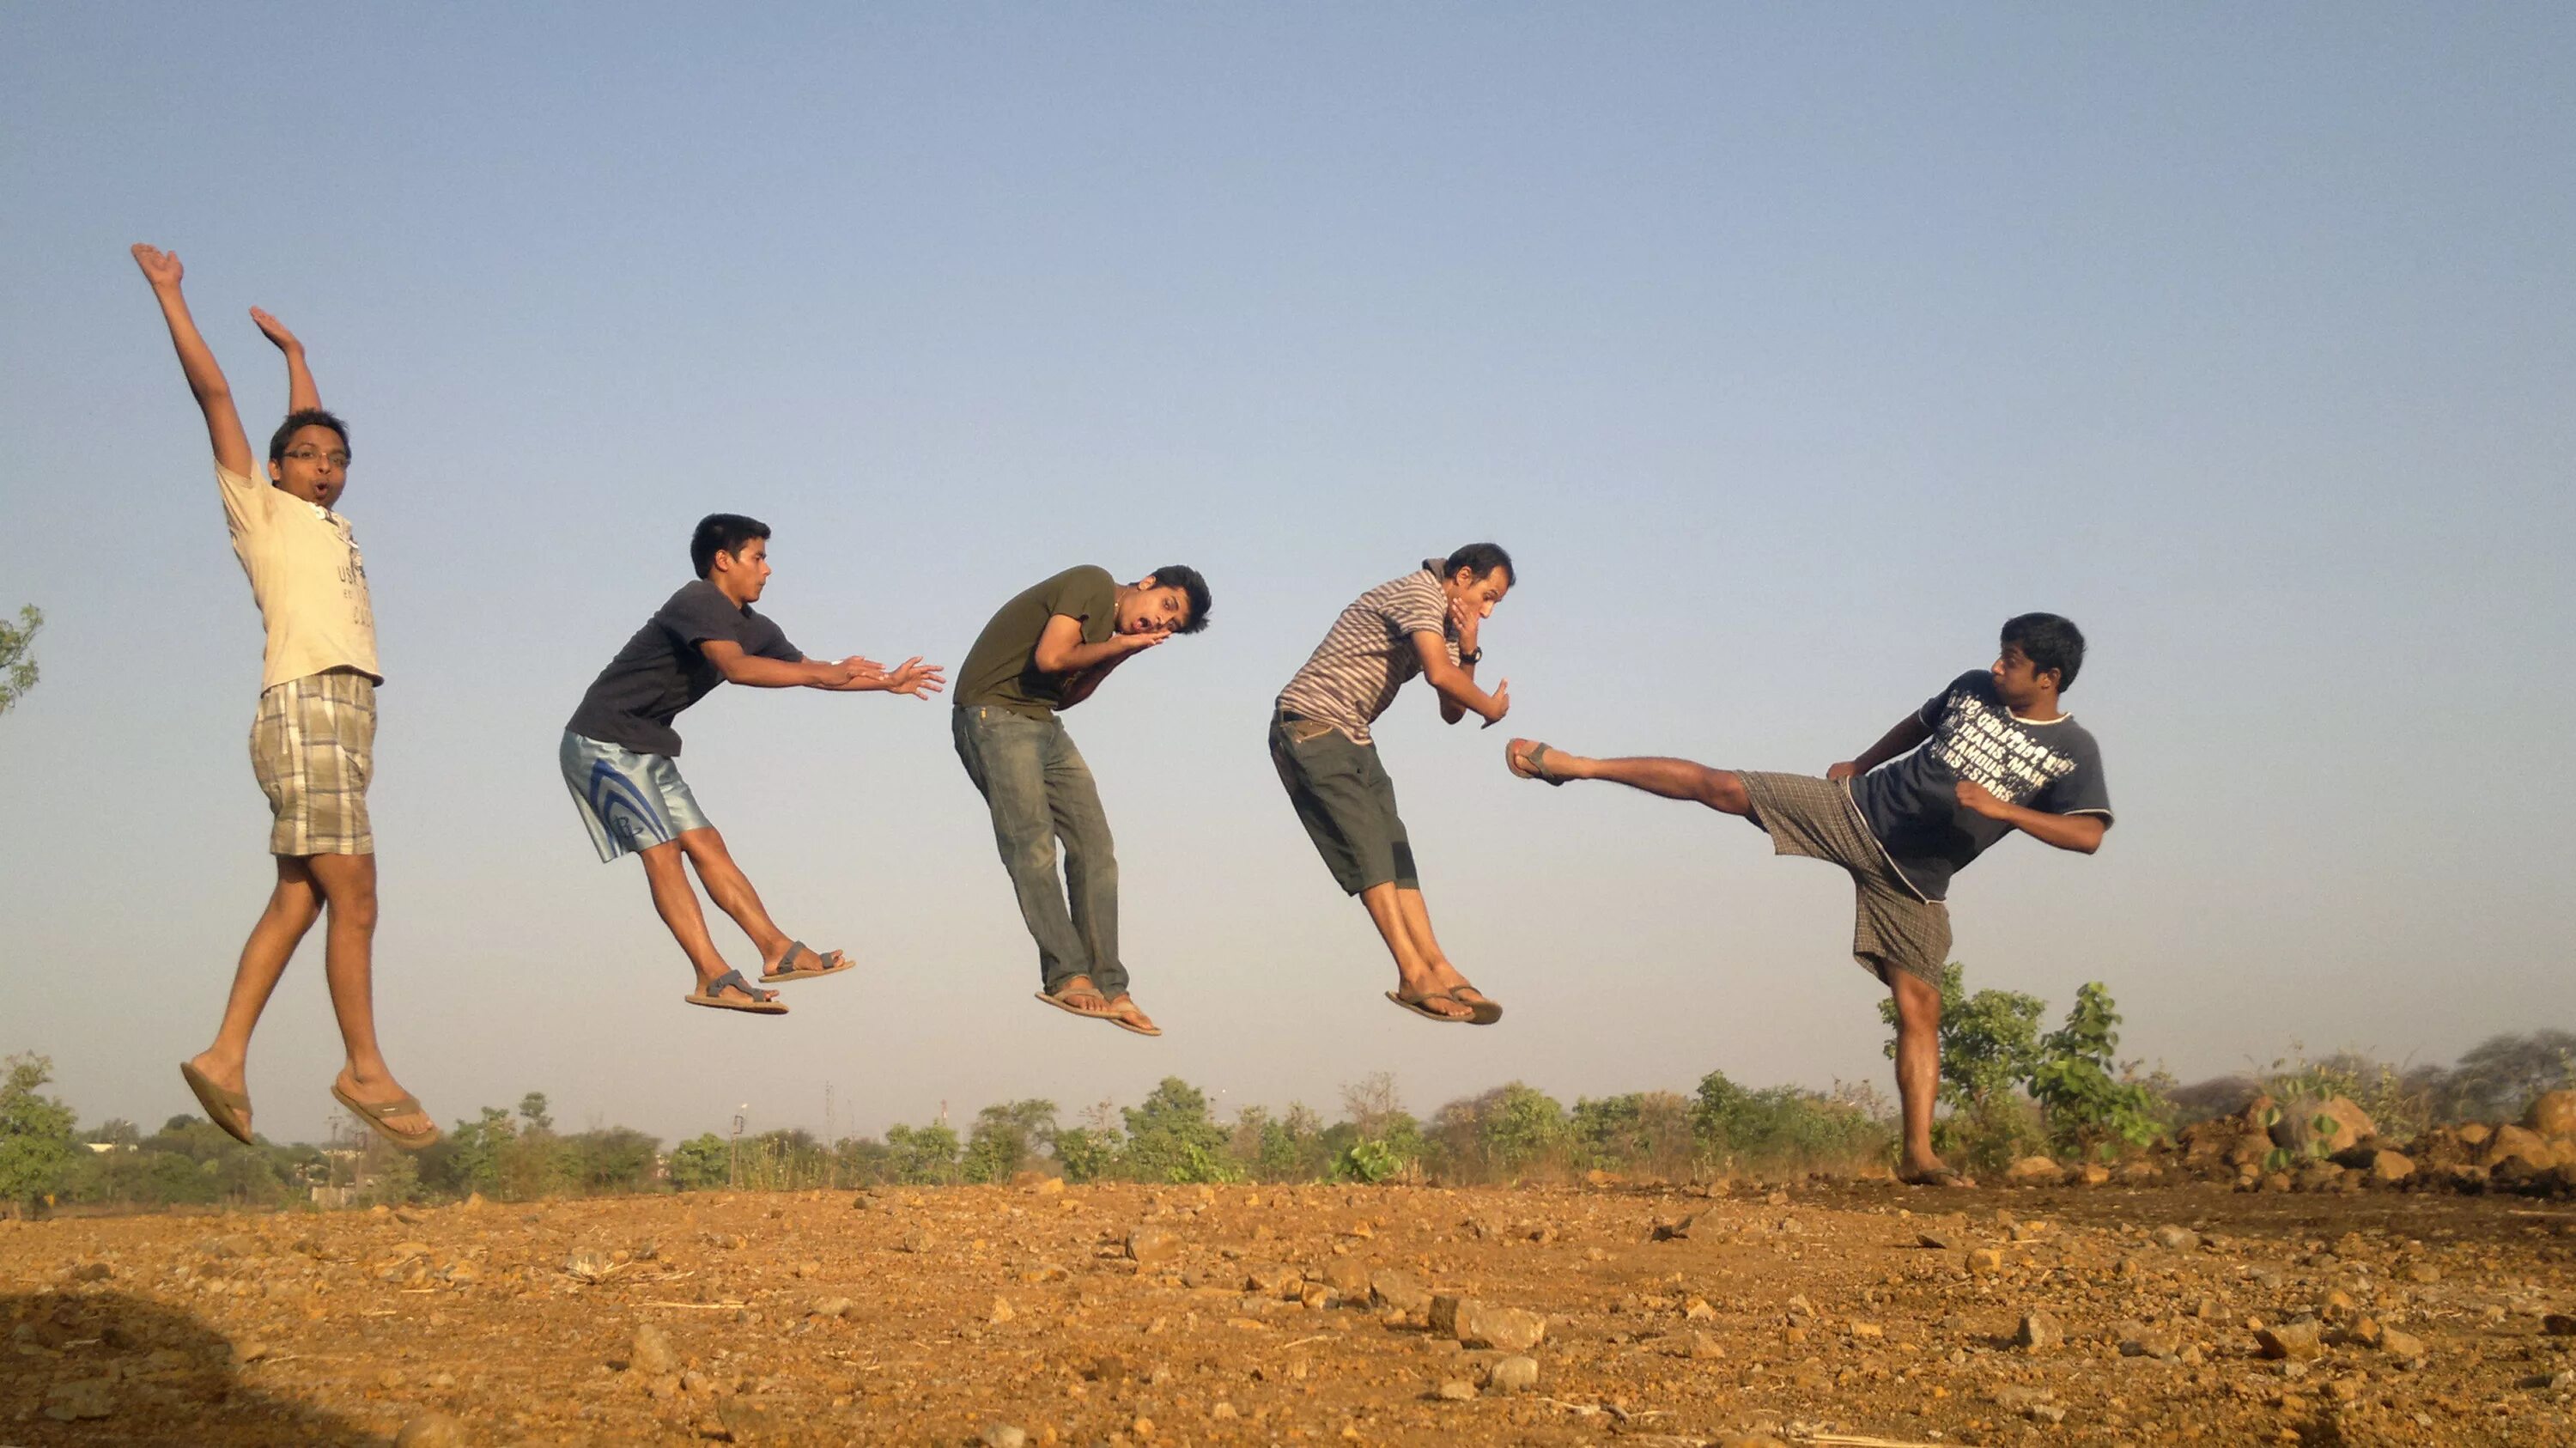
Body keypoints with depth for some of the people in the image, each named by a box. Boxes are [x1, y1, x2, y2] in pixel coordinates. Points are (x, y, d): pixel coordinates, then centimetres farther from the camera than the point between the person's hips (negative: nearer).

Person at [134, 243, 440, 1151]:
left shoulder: (331, 524, 24)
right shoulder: (261, 510, 8)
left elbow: (306, 417, 42)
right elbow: (213, 392, 8)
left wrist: (291, 348, 52)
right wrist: (169, 295, 10)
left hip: (348, 715, 8)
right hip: (303, 707, -8)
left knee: (297, 901, 4)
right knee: (353, 899, -9)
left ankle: (226, 1058, 6)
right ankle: (366, 1072, -5)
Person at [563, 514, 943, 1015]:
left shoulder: (751, 626, 10)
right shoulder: (698, 602, -19)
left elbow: (804, 669, 21)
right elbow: (736, 667, -36)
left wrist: (887, 682, 19)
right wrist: (825, 673, -38)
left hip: (647, 749, 10)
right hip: (603, 742, -9)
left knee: (706, 845, 4)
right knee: (661, 849, -15)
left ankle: (779, 952, 3)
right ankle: (713, 978, -19)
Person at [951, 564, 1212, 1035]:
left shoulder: (1113, 628, 16)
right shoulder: (1094, 585, -10)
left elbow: (1065, 695, 7)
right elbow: (1050, 658, -22)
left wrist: (1118, 656, -1)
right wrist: (1116, 646, -9)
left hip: (1043, 726, 9)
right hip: (994, 715, -9)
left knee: (1096, 851, 1)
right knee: (1034, 849, -16)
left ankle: (1107, 988, 1)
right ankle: (1067, 976, -13)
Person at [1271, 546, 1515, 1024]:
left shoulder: (1446, 621, 19)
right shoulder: (1419, 592, -11)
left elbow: (1451, 712, 18)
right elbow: (1438, 674, -27)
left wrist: (1469, 651, 4)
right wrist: (1491, 707, -10)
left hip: (1351, 738, 10)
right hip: (1311, 725, -10)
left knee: (1394, 854, -1)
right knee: (1368, 850, -16)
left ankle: (1438, 970, -7)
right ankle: (1416, 976, -21)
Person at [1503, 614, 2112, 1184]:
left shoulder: (2073, 752, -10)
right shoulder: (1973, 688, 2)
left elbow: (2088, 834, -22)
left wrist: (2001, 809, -30)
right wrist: (1859, 764, 23)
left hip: (1912, 882, -2)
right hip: (1852, 810, 2)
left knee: (1920, 1011, -8)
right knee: (1719, 787, -6)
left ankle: (1918, 1155, -4)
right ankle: (1573, 765, 3)